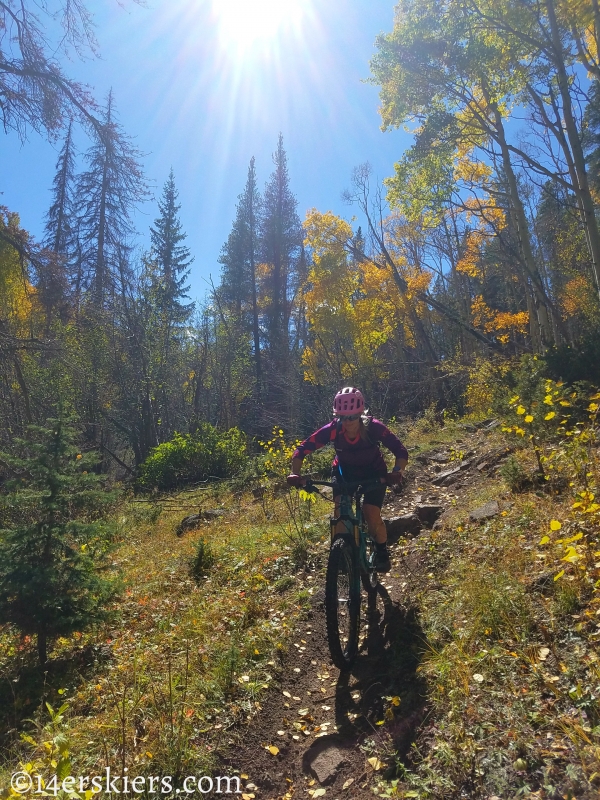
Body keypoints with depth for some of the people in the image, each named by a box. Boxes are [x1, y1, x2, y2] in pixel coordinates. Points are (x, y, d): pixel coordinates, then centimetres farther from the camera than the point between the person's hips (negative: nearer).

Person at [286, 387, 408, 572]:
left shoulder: (373, 427, -32)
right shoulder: (332, 429, -29)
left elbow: (400, 451, -30)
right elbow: (302, 449, -26)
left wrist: (397, 472, -48)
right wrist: (296, 474, -41)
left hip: (373, 473, -1)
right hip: (344, 472, 1)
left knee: (372, 516, -13)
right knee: (340, 509, -21)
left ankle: (382, 553, 14)